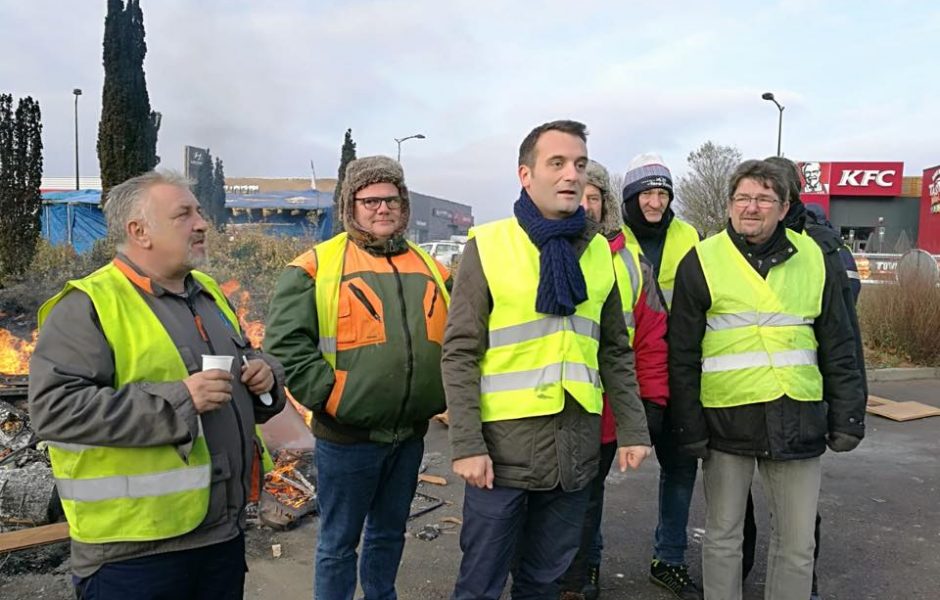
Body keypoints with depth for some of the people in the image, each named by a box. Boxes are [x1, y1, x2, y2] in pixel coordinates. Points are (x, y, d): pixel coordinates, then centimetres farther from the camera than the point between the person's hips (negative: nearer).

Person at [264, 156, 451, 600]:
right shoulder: (317, 266, -7)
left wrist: (443, 393, 4)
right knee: (339, 542, 12)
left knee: (389, 533, 23)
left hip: (411, 434, 5)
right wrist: (331, 398, -16)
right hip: (348, 435, -5)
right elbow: (285, 343, -13)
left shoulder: (430, 269, 9)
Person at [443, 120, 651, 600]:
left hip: (575, 451, 4)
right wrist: (467, 445, -13)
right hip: (504, 449, -4)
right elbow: (460, 355, -8)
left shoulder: (599, 251, 7)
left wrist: (632, 429, 7)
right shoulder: (487, 246, -7)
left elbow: (615, 352, 12)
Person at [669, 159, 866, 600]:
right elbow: (682, 356, -3)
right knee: (723, 537, 12)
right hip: (727, 422, -2)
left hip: (798, 422, 3)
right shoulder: (701, 262, -3)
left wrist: (847, 416, 6)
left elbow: (838, 348, 10)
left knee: (798, 544, 12)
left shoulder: (812, 258, 5)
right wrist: (690, 426, -6)